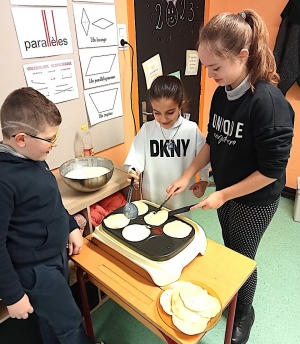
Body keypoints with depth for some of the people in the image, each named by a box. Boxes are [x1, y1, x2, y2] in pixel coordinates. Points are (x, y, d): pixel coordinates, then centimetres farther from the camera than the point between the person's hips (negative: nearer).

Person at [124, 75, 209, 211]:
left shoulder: (192, 129, -10)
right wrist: (133, 171, -29)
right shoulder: (146, 129, -10)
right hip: (152, 196, 1)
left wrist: (204, 180, -6)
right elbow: (137, 157, -10)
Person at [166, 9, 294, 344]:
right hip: (225, 192, 6)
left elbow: (272, 170, -23)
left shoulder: (268, 103, -27)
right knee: (228, 251, 25)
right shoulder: (222, 93, -5)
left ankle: (244, 313, 45)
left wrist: (223, 195, -19)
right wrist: (186, 176, -2)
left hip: (254, 201, -6)